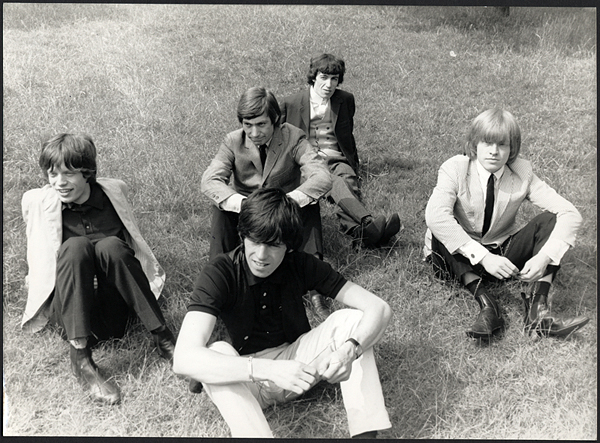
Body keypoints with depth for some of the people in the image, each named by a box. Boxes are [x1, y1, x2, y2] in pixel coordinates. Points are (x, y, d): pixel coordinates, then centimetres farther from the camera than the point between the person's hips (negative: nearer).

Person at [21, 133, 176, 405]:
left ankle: (163, 338, -25)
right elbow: (37, 262, 11)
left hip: (112, 310, 1)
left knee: (110, 246, -28)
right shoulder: (38, 202, -1)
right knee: (75, 245, -28)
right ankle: (80, 359, -33)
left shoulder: (113, 191, 2)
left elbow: (135, 242, 14)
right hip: (66, 309, 0)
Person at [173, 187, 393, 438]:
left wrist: (348, 350, -39)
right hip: (246, 381, -2)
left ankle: (366, 432, -26)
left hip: (297, 361, 3)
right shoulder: (218, 274, -23)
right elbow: (183, 359, -37)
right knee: (217, 353, -34)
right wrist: (268, 370, -48)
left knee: (350, 319, -21)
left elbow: (379, 308, -18)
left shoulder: (301, 265, -15)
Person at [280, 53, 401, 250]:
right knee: (336, 183, -37)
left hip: (337, 161, 3)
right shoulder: (290, 104, 10)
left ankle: (357, 230, -60)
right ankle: (369, 223, -61)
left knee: (348, 180, -35)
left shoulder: (346, 100, 17)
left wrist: (354, 166, 26)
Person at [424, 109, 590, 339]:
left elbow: (570, 214, -17)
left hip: (504, 255, 3)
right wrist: (483, 256, -41)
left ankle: (538, 307, -28)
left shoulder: (522, 173, -10)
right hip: (462, 258, -2)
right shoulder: (455, 169, -18)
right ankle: (486, 303, -35)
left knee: (551, 220, -18)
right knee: (439, 230, -32)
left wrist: (544, 256, -33)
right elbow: (435, 215, -36)